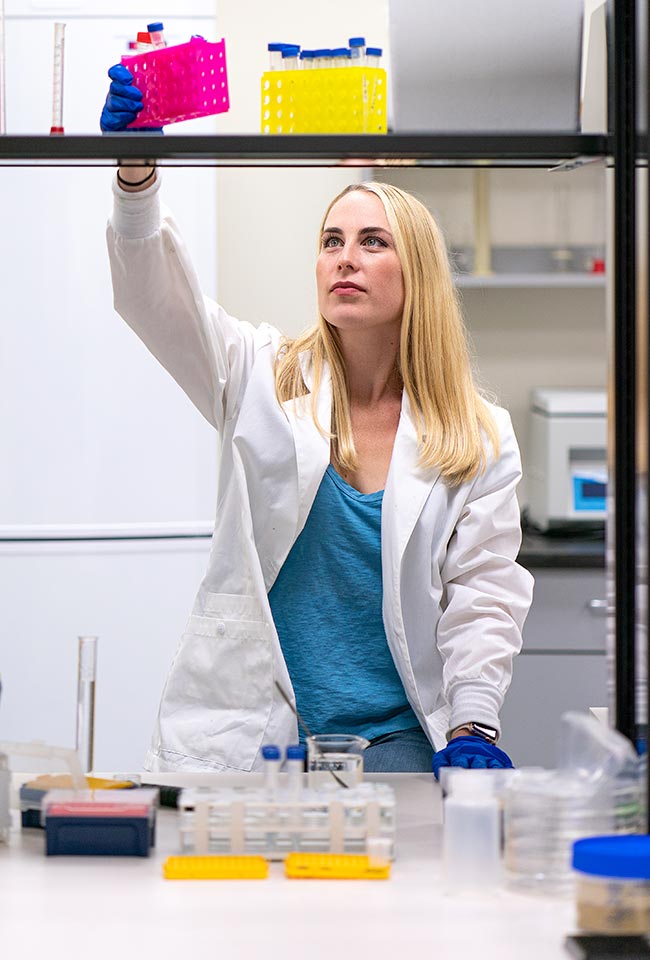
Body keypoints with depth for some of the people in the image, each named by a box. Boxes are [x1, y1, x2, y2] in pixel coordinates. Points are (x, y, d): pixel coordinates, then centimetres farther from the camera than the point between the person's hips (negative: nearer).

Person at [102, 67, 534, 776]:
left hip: (391, 736, 0)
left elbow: (484, 590, 5)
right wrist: (136, 177, -26)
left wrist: (473, 727, -10)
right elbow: (155, 296, -7)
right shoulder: (264, 377, 6)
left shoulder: (480, 439, 6)